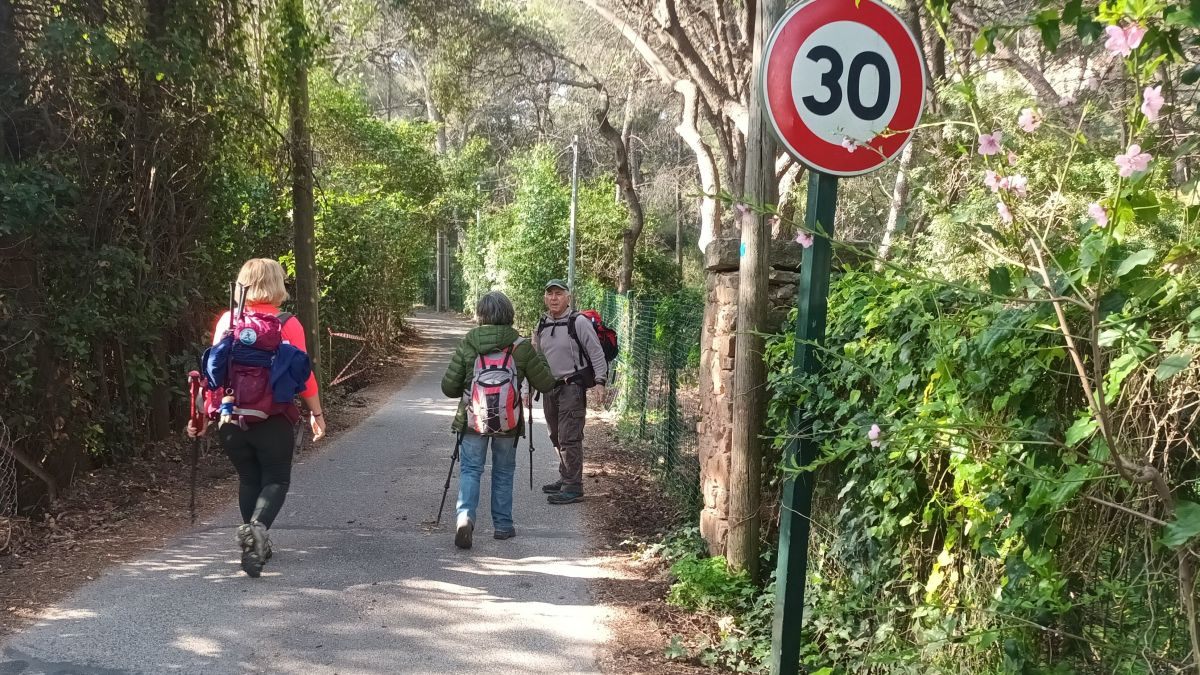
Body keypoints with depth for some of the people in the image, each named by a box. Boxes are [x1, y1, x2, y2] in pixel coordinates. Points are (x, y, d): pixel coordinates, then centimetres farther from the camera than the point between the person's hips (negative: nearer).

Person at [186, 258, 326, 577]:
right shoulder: (288, 325, -7)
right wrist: (316, 413, 1)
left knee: (248, 479, 18)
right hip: (273, 419, -3)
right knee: (276, 479, 8)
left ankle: (254, 543, 20)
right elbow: (302, 374, -8)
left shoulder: (227, 321, 1)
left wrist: (204, 414, 8)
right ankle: (257, 527, -18)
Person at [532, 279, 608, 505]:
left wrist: (599, 381, -15)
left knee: (569, 438, -10)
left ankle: (573, 487, -7)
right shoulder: (542, 325, 11)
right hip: (550, 387, 7)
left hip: (573, 386, -7)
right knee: (557, 437, 14)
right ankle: (565, 479, 27)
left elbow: (596, 353, -8)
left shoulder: (579, 322, -9)